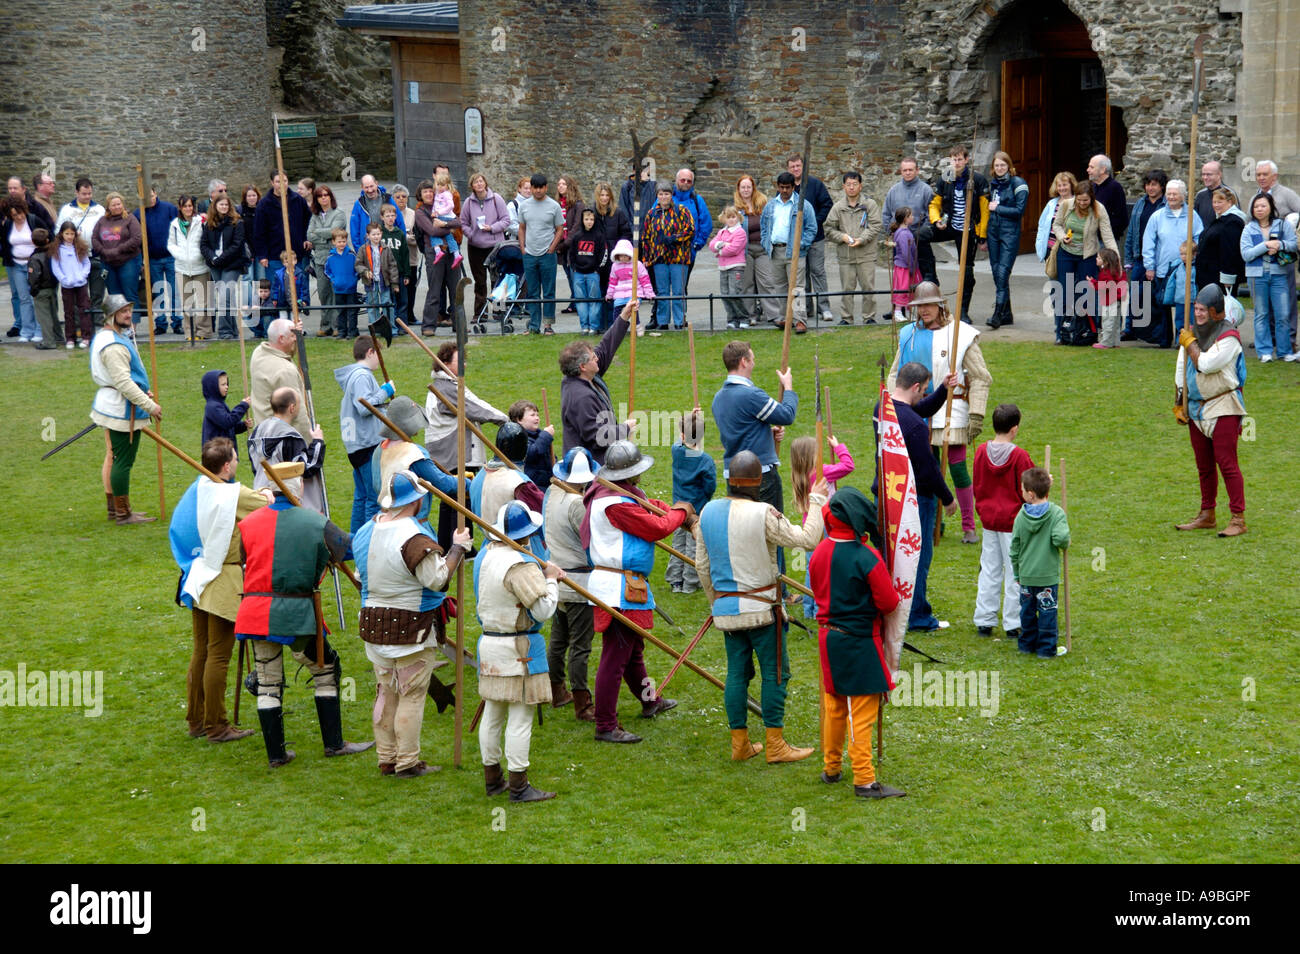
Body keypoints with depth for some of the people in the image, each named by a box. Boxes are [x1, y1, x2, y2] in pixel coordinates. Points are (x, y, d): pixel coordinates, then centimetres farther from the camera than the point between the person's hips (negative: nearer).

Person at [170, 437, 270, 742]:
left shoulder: (198, 488, 5)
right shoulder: (235, 495, -17)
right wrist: (268, 495, 9)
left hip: (199, 578, 8)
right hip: (224, 583, -8)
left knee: (201, 650, 15)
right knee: (219, 654, -1)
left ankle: (196, 720, 24)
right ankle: (216, 726, 5)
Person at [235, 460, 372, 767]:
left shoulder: (248, 524, 0)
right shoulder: (316, 523, -6)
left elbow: (247, 565, 7)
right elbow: (349, 548, 2)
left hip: (257, 611, 3)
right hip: (299, 613, -3)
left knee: (267, 683, 11)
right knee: (326, 670, 14)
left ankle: (276, 753, 15)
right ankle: (334, 743, 17)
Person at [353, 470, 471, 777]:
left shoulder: (366, 530, 4)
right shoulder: (414, 537, -21)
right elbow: (437, 579, -20)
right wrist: (458, 548, -10)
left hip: (373, 622, 7)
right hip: (411, 628, -7)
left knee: (386, 692, 16)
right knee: (411, 695, 2)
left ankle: (386, 759, 23)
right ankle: (407, 762, 6)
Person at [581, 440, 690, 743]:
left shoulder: (626, 493, 10)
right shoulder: (616, 503, -23)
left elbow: (649, 504, 23)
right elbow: (657, 528, -18)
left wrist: (679, 514, 8)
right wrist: (680, 513, 0)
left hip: (628, 585, 12)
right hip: (618, 589, -12)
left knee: (634, 647, 28)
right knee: (615, 655, -7)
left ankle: (649, 700, 49)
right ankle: (606, 726, -3)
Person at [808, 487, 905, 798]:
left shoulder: (820, 551, -2)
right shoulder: (867, 557, -21)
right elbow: (889, 602, -16)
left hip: (829, 637, 7)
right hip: (860, 641, -6)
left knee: (834, 706, 19)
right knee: (862, 710, -1)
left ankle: (831, 768, 30)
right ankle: (864, 781, 2)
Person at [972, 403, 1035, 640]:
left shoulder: (982, 451, -1)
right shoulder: (1019, 456, -16)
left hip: (988, 520, 5)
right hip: (1013, 520, -5)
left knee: (989, 571, 12)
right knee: (1014, 572, 4)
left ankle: (984, 622, 16)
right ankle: (1013, 625, 8)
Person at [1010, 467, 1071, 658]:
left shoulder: (1021, 516, -2)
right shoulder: (1056, 513, -11)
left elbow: (1015, 548, 4)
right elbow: (1060, 538, -25)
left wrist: (1017, 573, 16)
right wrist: (1065, 543, 0)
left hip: (1026, 575, 3)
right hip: (1048, 574, -3)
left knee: (1027, 610, 16)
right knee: (1047, 611, 5)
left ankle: (1027, 643, 25)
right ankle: (1046, 648, 8)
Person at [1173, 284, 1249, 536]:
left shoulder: (1228, 336, -13)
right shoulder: (1193, 332, 10)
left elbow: (1205, 365, -23)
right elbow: (1181, 369, 16)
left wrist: (1190, 343, -8)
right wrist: (1179, 404, 13)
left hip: (1222, 408, -7)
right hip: (1196, 408, 7)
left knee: (1227, 463, -10)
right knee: (1204, 466, 14)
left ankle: (1238, 519, -8)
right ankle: (1207, 516, 24)